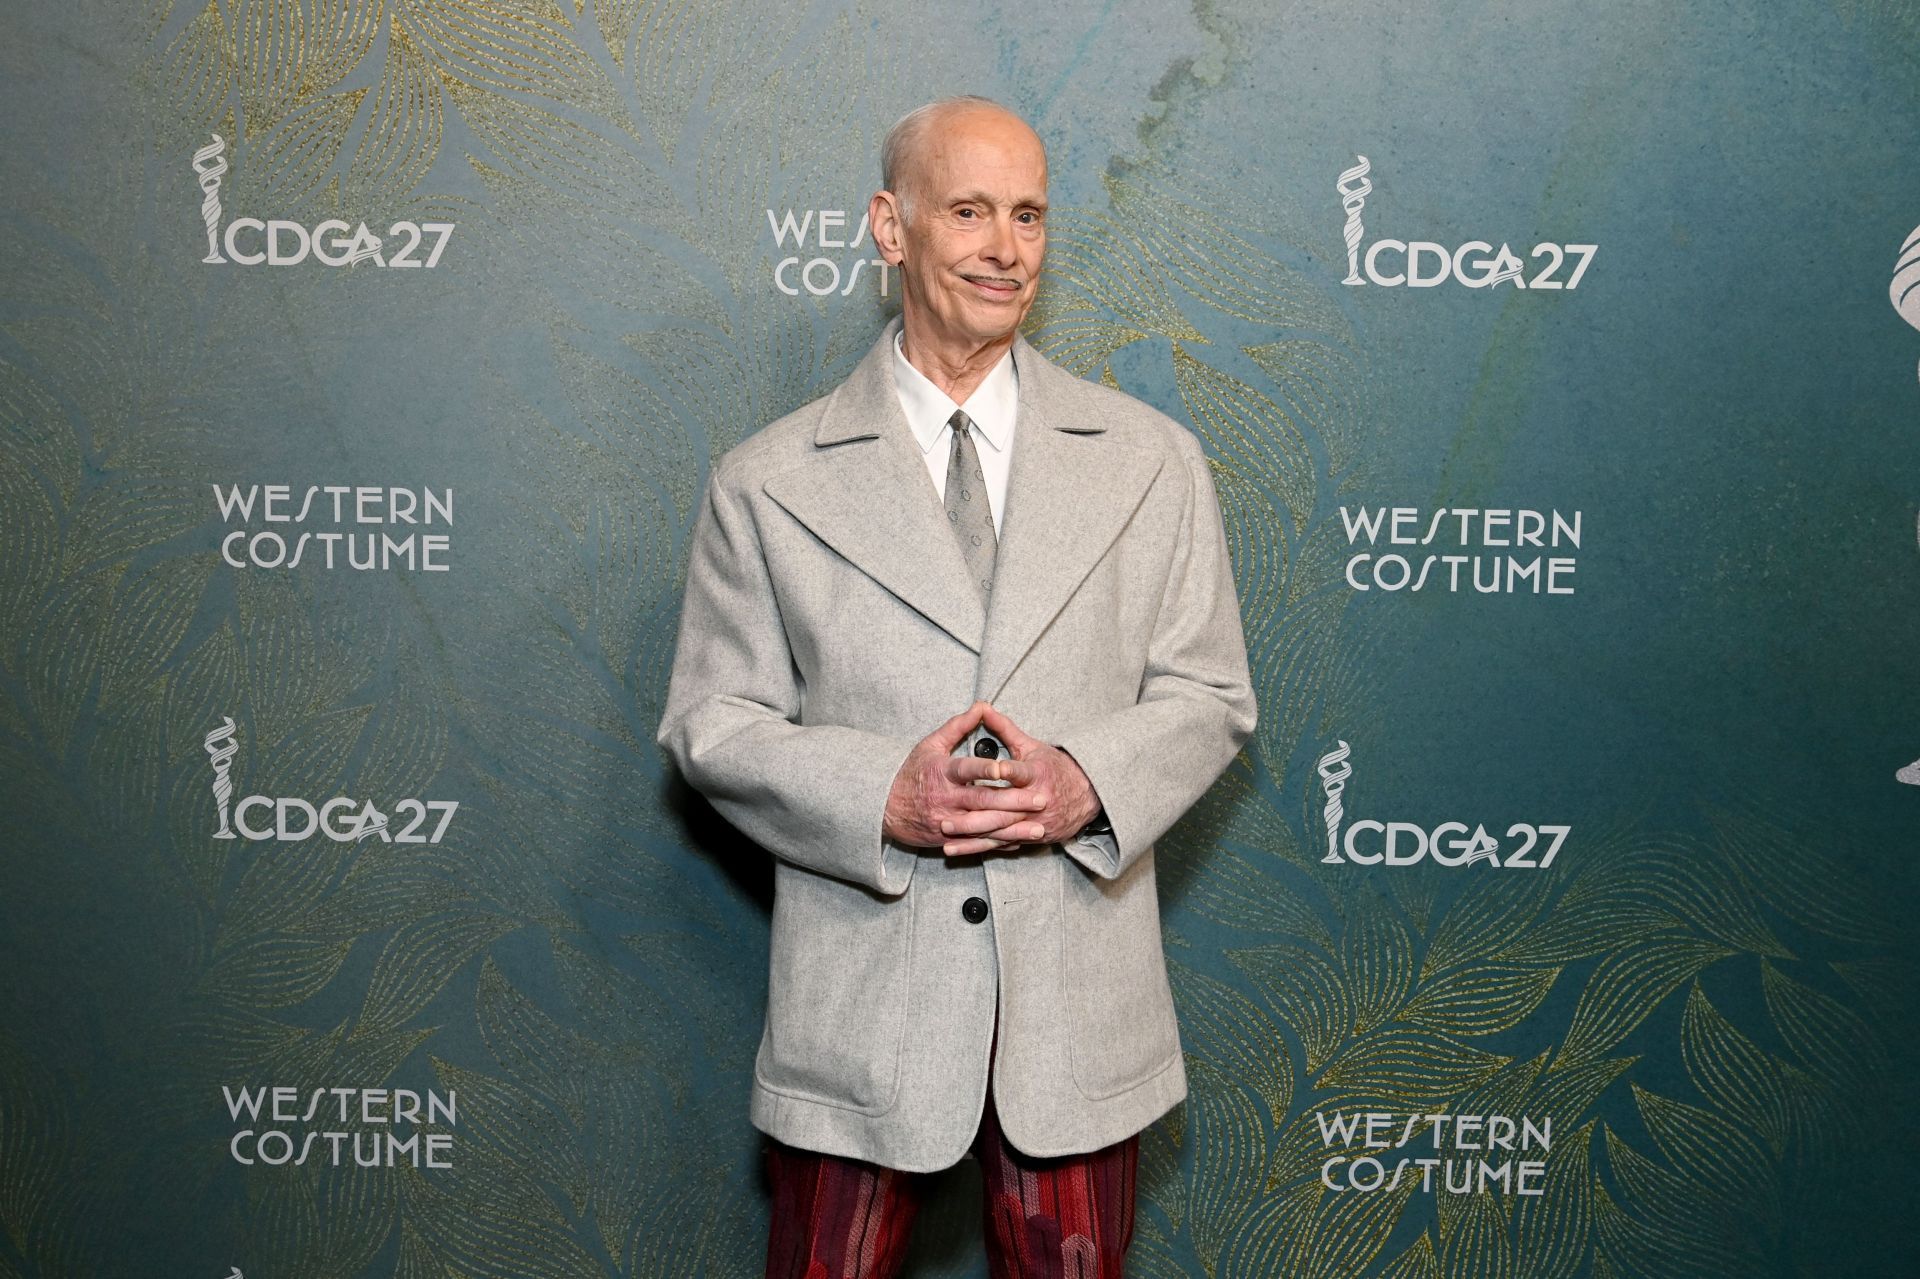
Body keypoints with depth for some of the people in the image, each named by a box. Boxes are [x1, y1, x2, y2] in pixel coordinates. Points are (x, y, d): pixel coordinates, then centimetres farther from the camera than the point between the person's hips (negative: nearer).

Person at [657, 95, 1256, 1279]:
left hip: (1081, 1003, 2)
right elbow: (711, 721, 1)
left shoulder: (1151, 460, 5)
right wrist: (882, 796, -16)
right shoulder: (769, 483, 1)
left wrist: (1089, 782, -14)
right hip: (859, 1002, -1)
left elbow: (1209, 696, 6)